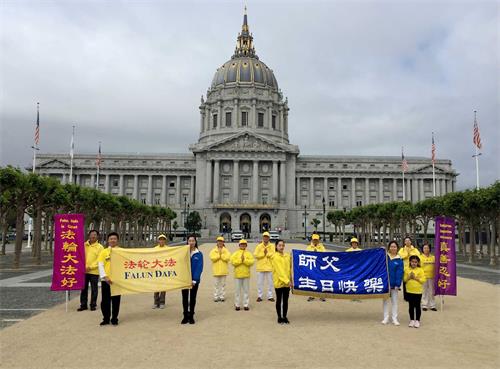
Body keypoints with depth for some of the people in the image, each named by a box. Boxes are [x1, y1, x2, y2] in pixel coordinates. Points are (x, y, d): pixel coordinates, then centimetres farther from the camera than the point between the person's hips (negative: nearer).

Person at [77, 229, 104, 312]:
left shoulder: (100, 247, -2)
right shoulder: (84, 245, 8)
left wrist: (90, 267, -17)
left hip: (94, 271, -3)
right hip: (84, 271, 3)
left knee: (94, 289, 5)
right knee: (84, 289, 10)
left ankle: (93, 305, 15)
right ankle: (83, 305, 19)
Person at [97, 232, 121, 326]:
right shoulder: (104, 252, 3)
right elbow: (100, 265, -3)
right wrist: (105, 277, -15)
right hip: (106, 280, 0)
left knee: (116, 300, 6)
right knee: (105, 300, 6)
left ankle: (114, 319, 18)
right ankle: (106, 318, 20)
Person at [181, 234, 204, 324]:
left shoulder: (199, 254, -3)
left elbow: (199, 268, -8)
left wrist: (194, 280, -14)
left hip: (194, 280, 0)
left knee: (192, 298, 10)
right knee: (185, 298, 7)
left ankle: (191, 316, 20)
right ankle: (185, 316, 18)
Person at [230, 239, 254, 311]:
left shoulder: (249, 253, 5)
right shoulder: (235, 253, 3)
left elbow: (251, 262, -8)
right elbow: (233, 262, -10)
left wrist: (244, 260, -18)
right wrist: (240, 260, -17)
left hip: (246, 275, 1)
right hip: (237, 275, -1)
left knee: (246, 290, 5)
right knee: (237, 290, 4)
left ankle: (246, 305, 12)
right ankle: (237, 305, 12)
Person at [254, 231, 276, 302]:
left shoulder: (272, 246, 4)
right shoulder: (259, 246, 3)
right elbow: (256, 255, -6)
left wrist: (267, 253, -14)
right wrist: (263, 253, -12)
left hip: (269, 267, 0)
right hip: (260, 267, 0)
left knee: (270, 282, 6)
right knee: (260, 282, 4)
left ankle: (270, 296, 15)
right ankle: (259, 296, 12)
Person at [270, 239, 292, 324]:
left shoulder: (287, 256, 6)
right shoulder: (274, 257, -10)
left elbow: (290, 268, 8)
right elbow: (279, 270, -16)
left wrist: (290, 280, -2)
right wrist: (287, 280, -21)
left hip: (287, 282, 4)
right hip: (279, 282, -4)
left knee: (285, 300, 10)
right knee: (279, 300, 6)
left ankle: (285, 316, 21)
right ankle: (279, 317, 17)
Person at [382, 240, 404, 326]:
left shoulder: (399, 260, -3)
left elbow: (400, 272, -6)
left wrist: (397, 284, -12)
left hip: (394, 283, -1)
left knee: (394, 301, 8)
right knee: (385, 300, 8)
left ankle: (394, 318, 16)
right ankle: (386, 318, 16)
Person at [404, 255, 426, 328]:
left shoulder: (420, 270, -5)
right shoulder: (407, 270, 2)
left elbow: (423, 280, -9)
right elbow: (404, 279, 2)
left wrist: (416, 278, -18)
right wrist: (409, 277, -16)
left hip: (418, 291, -2)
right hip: (409, 291, 2)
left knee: (417, 306, 6)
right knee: (411, 306, 10)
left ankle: (417, 320, 17)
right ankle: (412, 320, 21)